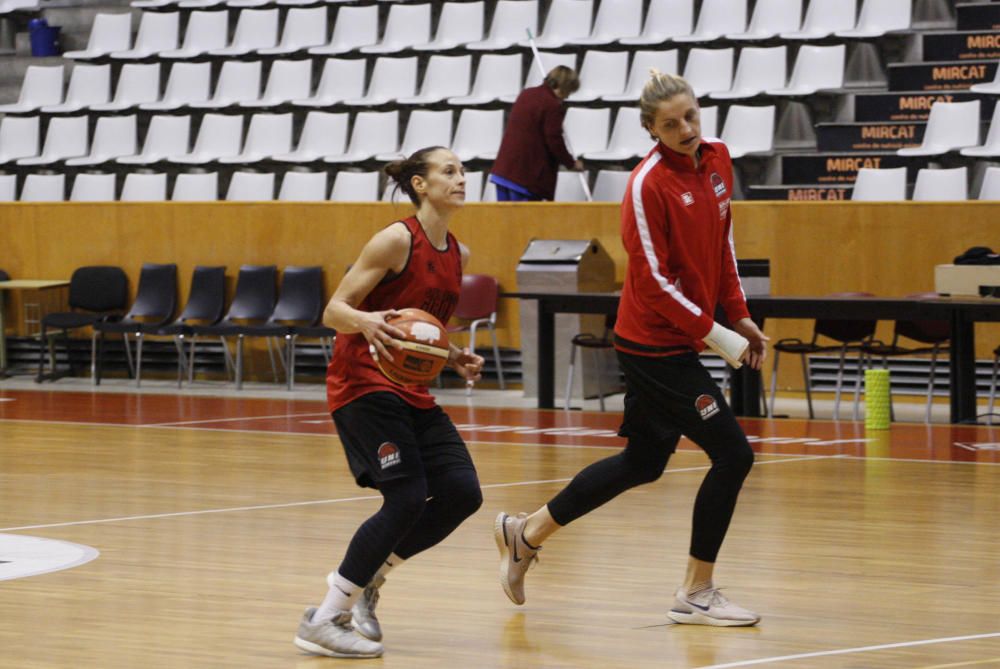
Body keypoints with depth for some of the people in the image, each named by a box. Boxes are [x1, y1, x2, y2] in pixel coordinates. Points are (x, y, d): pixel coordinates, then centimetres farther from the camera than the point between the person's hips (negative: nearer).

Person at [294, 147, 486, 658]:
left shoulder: (457, 254, 12)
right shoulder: (397, 241, -12)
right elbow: (333, 312, -14)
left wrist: (455, 359, 6)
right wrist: (366, 321, -34)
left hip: (412, 392, 8)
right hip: (363, 383, -8)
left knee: (462, 493, -5)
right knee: (406, 499, -18)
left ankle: (368, 578, 13)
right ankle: (323, 621, -10)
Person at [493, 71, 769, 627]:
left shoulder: (717, 157, 4)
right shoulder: (649, 184, -19)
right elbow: (654, 280, -19)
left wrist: (741, 316, 11)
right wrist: (714, 335, -17)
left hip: (675, 343, 8)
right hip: (657, 344, -8)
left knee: (643, 464, 18)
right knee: (733, 454, -8)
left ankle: (528, 533, 32)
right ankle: (697, 594, 3)